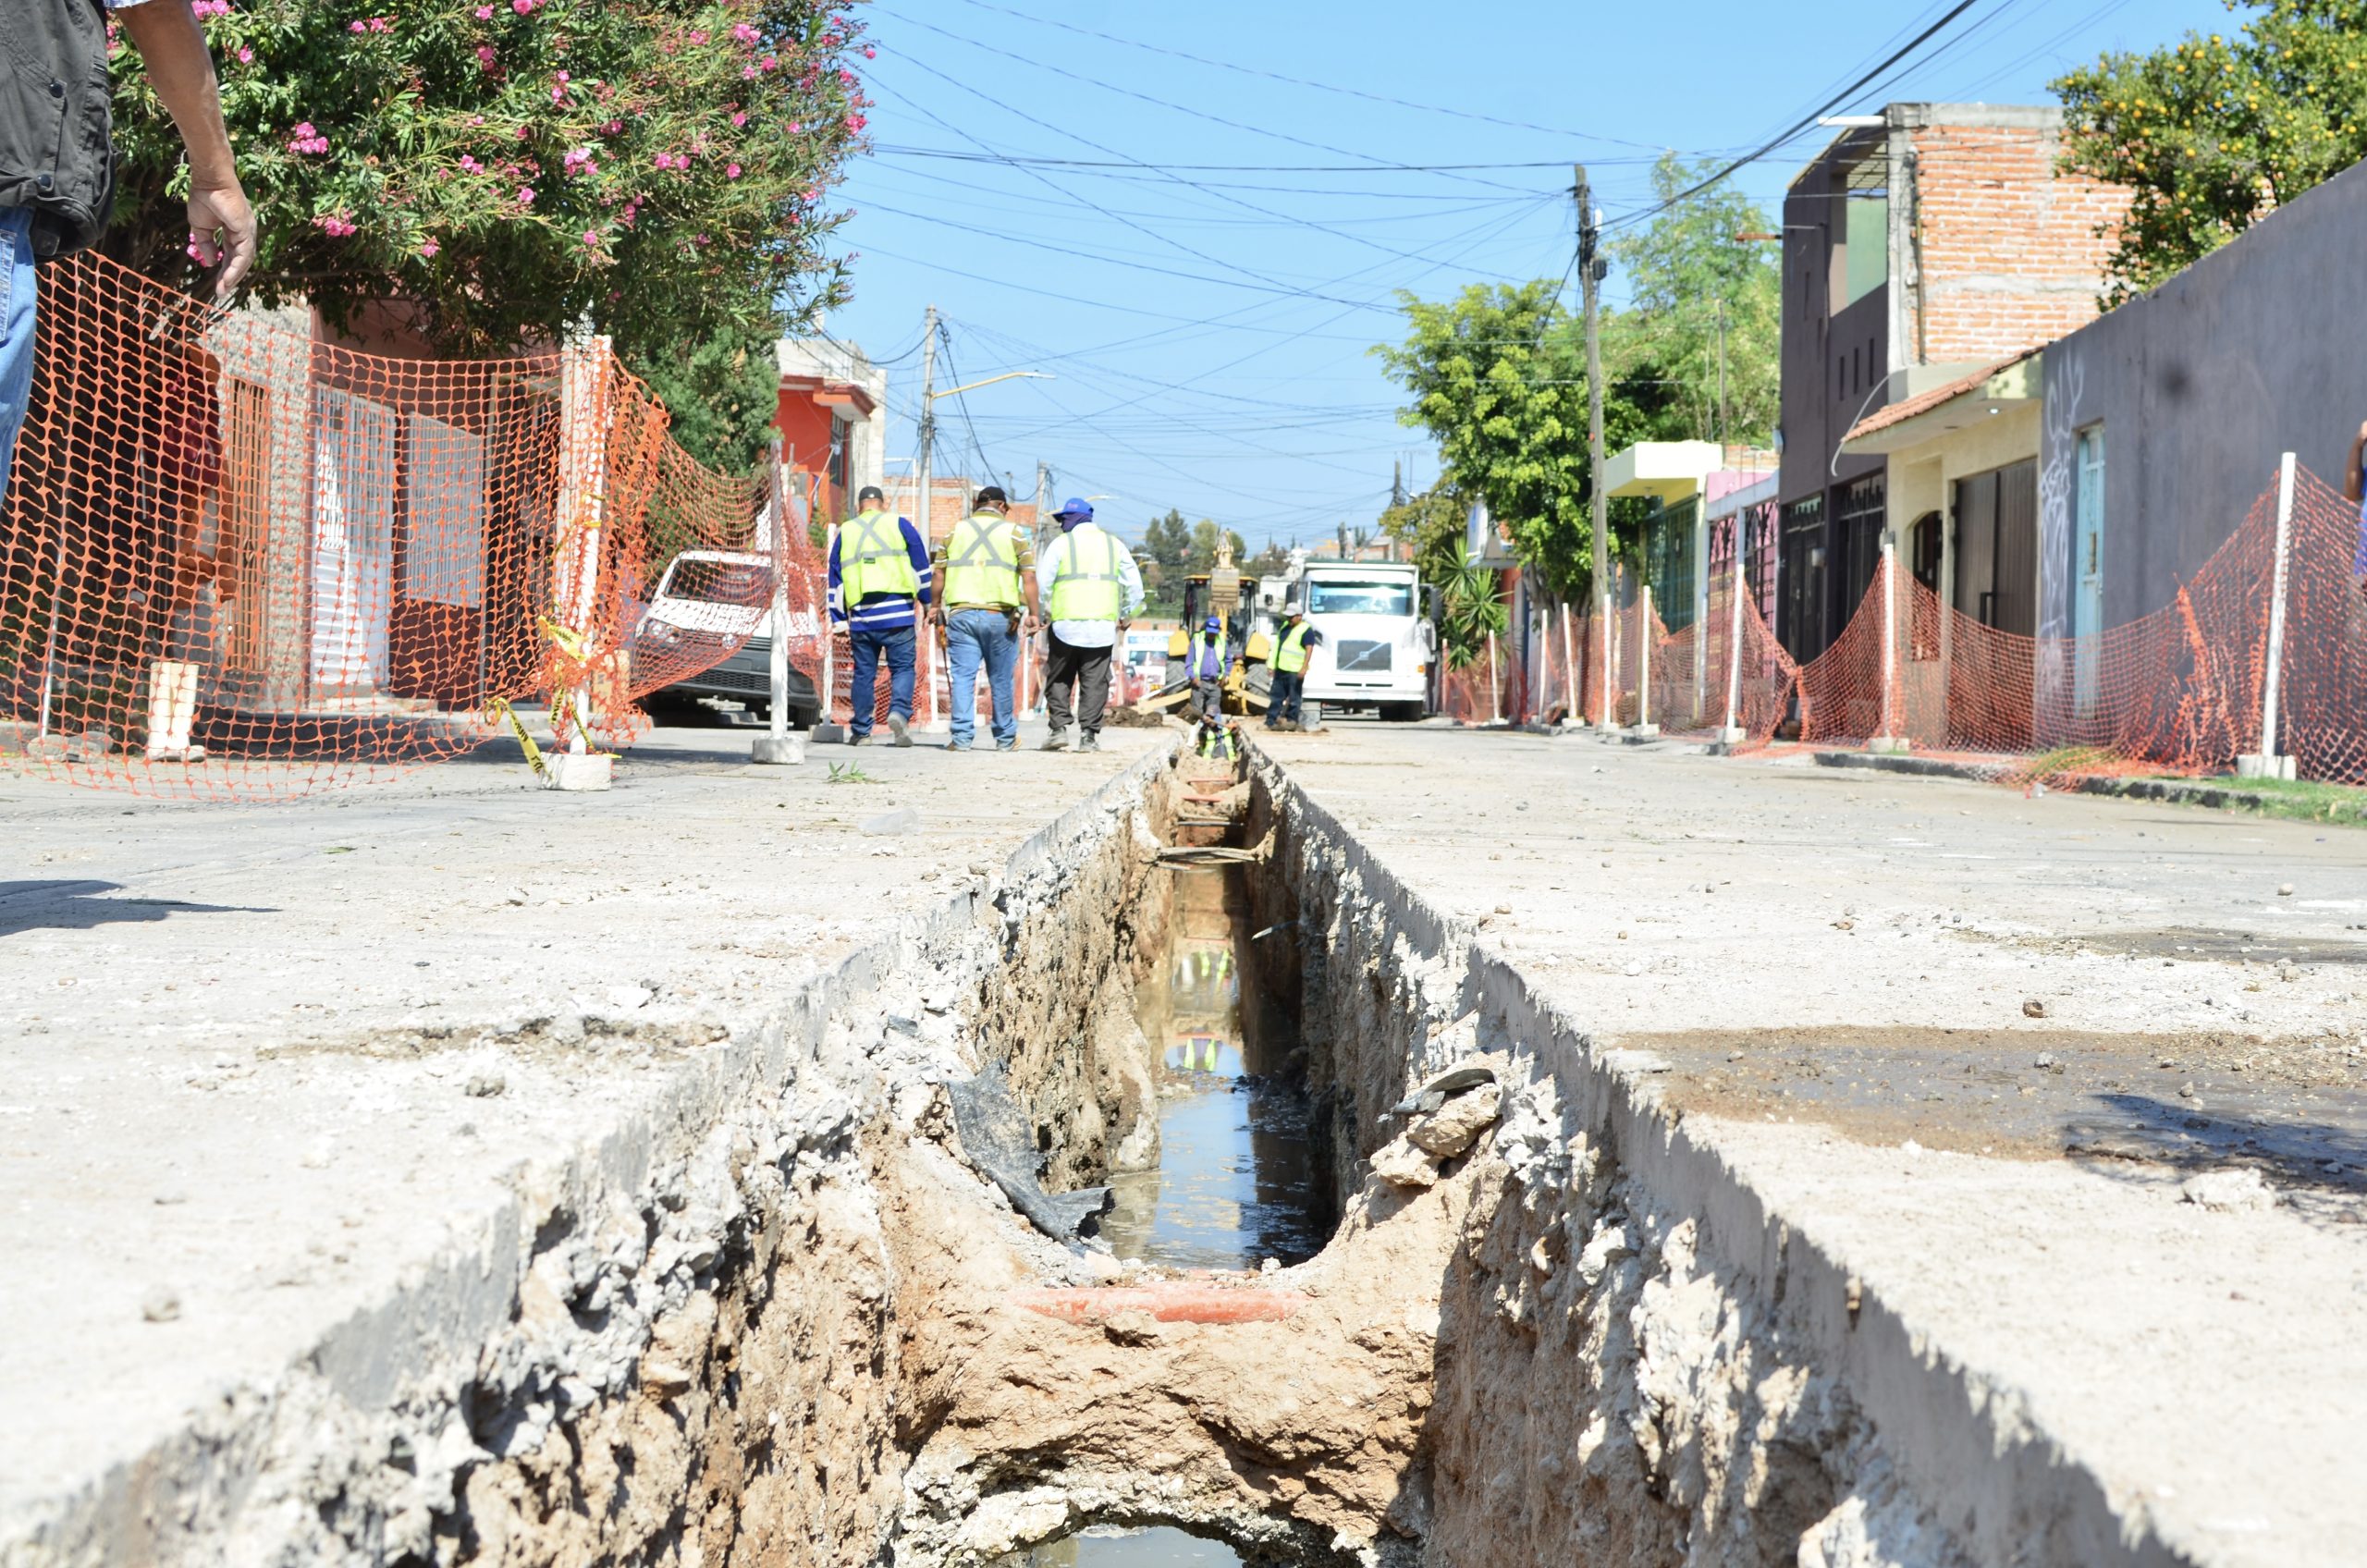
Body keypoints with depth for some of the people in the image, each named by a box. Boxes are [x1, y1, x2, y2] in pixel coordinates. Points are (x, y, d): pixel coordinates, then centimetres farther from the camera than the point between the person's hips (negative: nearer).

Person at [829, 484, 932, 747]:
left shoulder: (844, 532, 15)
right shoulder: (899, 525, 6)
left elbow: (835, 579, 15)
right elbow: (922, 567, 6)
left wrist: (839, 621, 18)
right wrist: (929, 604, 13)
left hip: (861, 617, 2)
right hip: (897, 614, -2)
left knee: (864, 673, 10)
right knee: (902, 667, 2)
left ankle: (860, 730, 12)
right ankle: (899, 711, -21)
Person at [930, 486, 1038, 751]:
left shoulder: (955, 531, 11)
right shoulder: (1012, 533, 5)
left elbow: (939, 575, 10)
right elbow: (1028, 577, -1)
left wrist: (937, 610, 18)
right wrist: (1032, 614, 1)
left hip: (960, 614, 1)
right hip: (1000, 616, -1)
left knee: (962, 677, 1)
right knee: (1001, 680, 9)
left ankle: (962, 736, -7)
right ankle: (1005, 737, 18)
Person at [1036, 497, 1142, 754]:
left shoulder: (1061, 544, 1)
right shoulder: (1114, 545, 12)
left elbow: (1042, 585, -3)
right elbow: (1135, 586, 11)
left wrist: (1043, 614, 10)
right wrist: (1125, 619, 19)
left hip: (1066, 624, -2)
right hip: (1103, 626, 2)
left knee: (1059, 679, 10)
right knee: (1095, 682, 4)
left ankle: (1059, 728, 0)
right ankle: (1088, 735, -1)